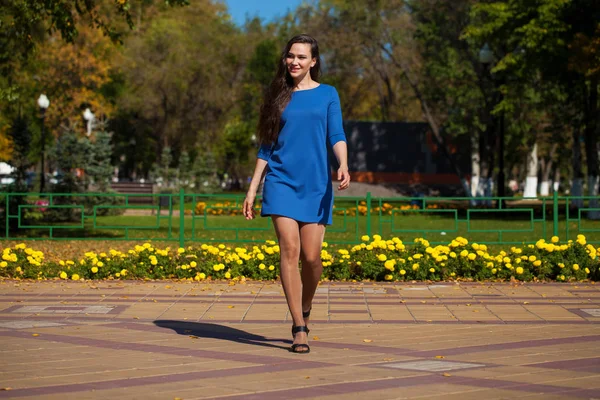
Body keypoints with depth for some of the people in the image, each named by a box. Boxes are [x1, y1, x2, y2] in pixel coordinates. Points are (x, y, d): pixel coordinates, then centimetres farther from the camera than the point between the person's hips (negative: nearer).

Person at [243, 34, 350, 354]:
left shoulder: (327, 94, 8)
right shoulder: (278, 97, 11)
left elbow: (336, 136, -1)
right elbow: (266, 148, 13)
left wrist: (343, 166, -21)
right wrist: (252, 190, 8)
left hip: (316, 185, 0)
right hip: (281, 182, 0)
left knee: (311, 256, -4)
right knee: (289, 250, -12)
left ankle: (304, 309, 26)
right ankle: (299, 329, -8)